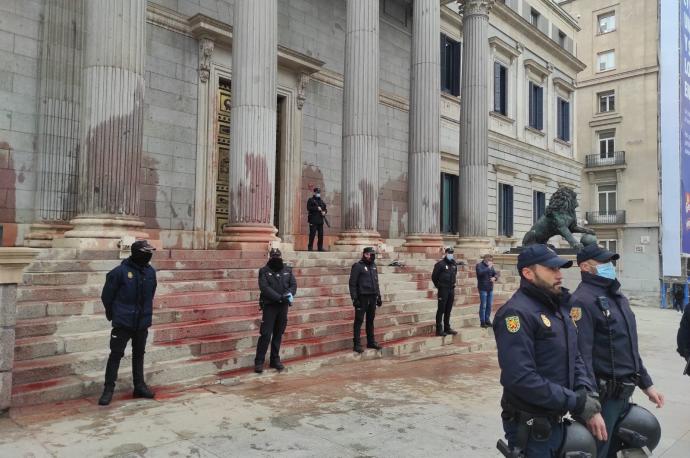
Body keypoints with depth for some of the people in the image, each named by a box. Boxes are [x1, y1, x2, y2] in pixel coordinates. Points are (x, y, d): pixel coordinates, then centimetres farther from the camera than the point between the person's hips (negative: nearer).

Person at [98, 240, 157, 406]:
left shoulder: (150, 272, 2)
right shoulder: (120, 272, -14)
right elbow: (107, 295, -5)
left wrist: (146, 313, 13)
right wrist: (113, 314, 6)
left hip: (142, 322, 5)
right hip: (123, 323, -5)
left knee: (139, 355, 15)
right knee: (116, 355, 1)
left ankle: (139, 386, 25)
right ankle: (108, 389, 12)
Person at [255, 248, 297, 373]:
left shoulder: (287, 270, 9)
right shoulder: (264, 271, -4)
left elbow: (293, 284, 4)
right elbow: (265, 288, -14)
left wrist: (289, 294, -17)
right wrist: (280, 297, -22)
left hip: (283, 306, 4)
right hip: (269, 306, -4)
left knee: (278, 334, 11)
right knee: (266, 334, -7)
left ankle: (275, 360, 22)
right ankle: (259, 362, 1)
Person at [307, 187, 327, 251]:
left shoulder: (322, 201, 19)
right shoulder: (311, 200, 2)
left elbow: (325, 209, 20)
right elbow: (308, 208, -10)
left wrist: (324, 212, -3)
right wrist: (317, 208, -15)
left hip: (320, 220, 6)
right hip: (313, 220, -6)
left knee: (321, 234, 5)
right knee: (312, 234, -7)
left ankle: (320, 247, 12)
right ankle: (310, 247, -2)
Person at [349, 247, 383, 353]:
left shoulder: (373, 266, 14)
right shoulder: (357, 266, -7)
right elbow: (352, 283, -10)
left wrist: (378, 296, 16)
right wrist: (354, 298, -16)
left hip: (372, 297, 7)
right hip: (362, 297, -6)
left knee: (370, 320, 13)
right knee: (359, 320, -3)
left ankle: (371, 342, 22)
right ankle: (357, 344, 0)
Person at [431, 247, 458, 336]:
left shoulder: (454, 264, 9)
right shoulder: (440, 264, -10)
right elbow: (434, 276, -5)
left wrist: (452, 284, 16)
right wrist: (438, 286, 2)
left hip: (451, 289, 6)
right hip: (443, 290, -6)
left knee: (448, 310, 12)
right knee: (441, 310, -3)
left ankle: (447, 328, 21)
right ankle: (439, 329, 1)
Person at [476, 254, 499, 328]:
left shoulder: (491, 266, 11)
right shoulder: (479, 265, -6)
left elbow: (496, 273, 10)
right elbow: (480, 273, -23)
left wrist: (495, 278, -11)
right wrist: (488, 267, -22)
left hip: (490, 288, 6)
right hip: (483, 289, -6)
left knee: (489, 305, 10)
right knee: (483, 306, -3)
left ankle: (487, 320, 21)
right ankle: (482, 322, 3)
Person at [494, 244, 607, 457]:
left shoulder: (558, 307, 8)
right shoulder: (517, 313, -22)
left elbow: (575, 359, 10)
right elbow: (521, 378, -29)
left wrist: (589, 400, -7)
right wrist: (578, 403, -20)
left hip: (556, 421, 8)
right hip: (530, 428, -8)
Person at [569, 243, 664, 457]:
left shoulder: (618, 297, 13)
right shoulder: (583, 301, -19)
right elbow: (582, 357, -25)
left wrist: (646, 384, 19)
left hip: (624, 394, 9)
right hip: (603, 395, -9)